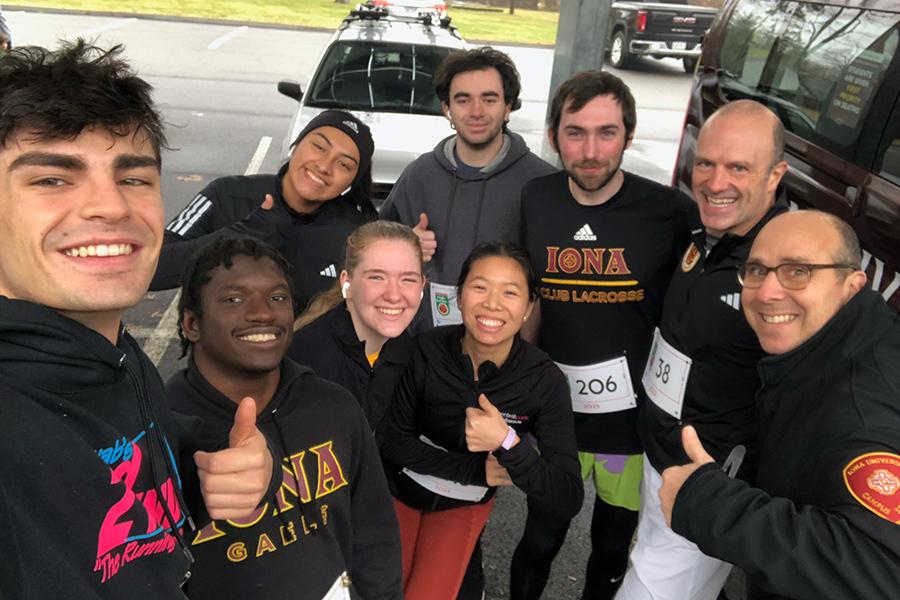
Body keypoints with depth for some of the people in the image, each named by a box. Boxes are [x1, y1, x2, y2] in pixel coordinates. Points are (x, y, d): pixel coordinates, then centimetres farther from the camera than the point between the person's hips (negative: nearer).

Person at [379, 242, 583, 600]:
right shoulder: (427, 351, -24)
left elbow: (568, 502, -27)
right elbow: (392, 440, -14)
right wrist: (477, 470, -23)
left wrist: (507, 443, -42)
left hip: (465, 504, 0)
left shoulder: (544, 381, -26)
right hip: (399, 488, 1)